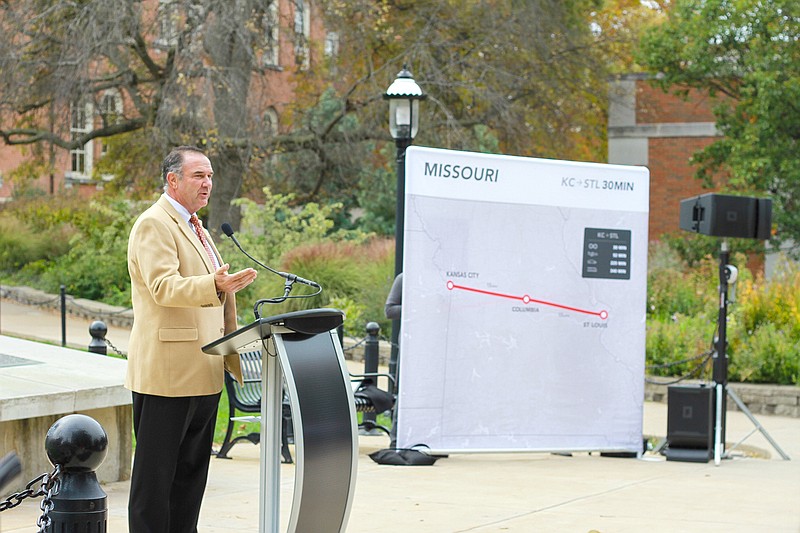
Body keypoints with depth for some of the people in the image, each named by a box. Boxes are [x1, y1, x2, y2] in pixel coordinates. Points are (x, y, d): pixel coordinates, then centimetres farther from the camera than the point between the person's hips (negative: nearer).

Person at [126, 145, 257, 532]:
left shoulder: (194, 227, 22)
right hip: (168, 370, -10)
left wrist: (232, 360, 23)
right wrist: (215, 285, -38)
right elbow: (164, 287, -24)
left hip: (203, 373, 10)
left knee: (191, 470, 12)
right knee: (156, 471, -4)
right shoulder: (153, 225, -10)